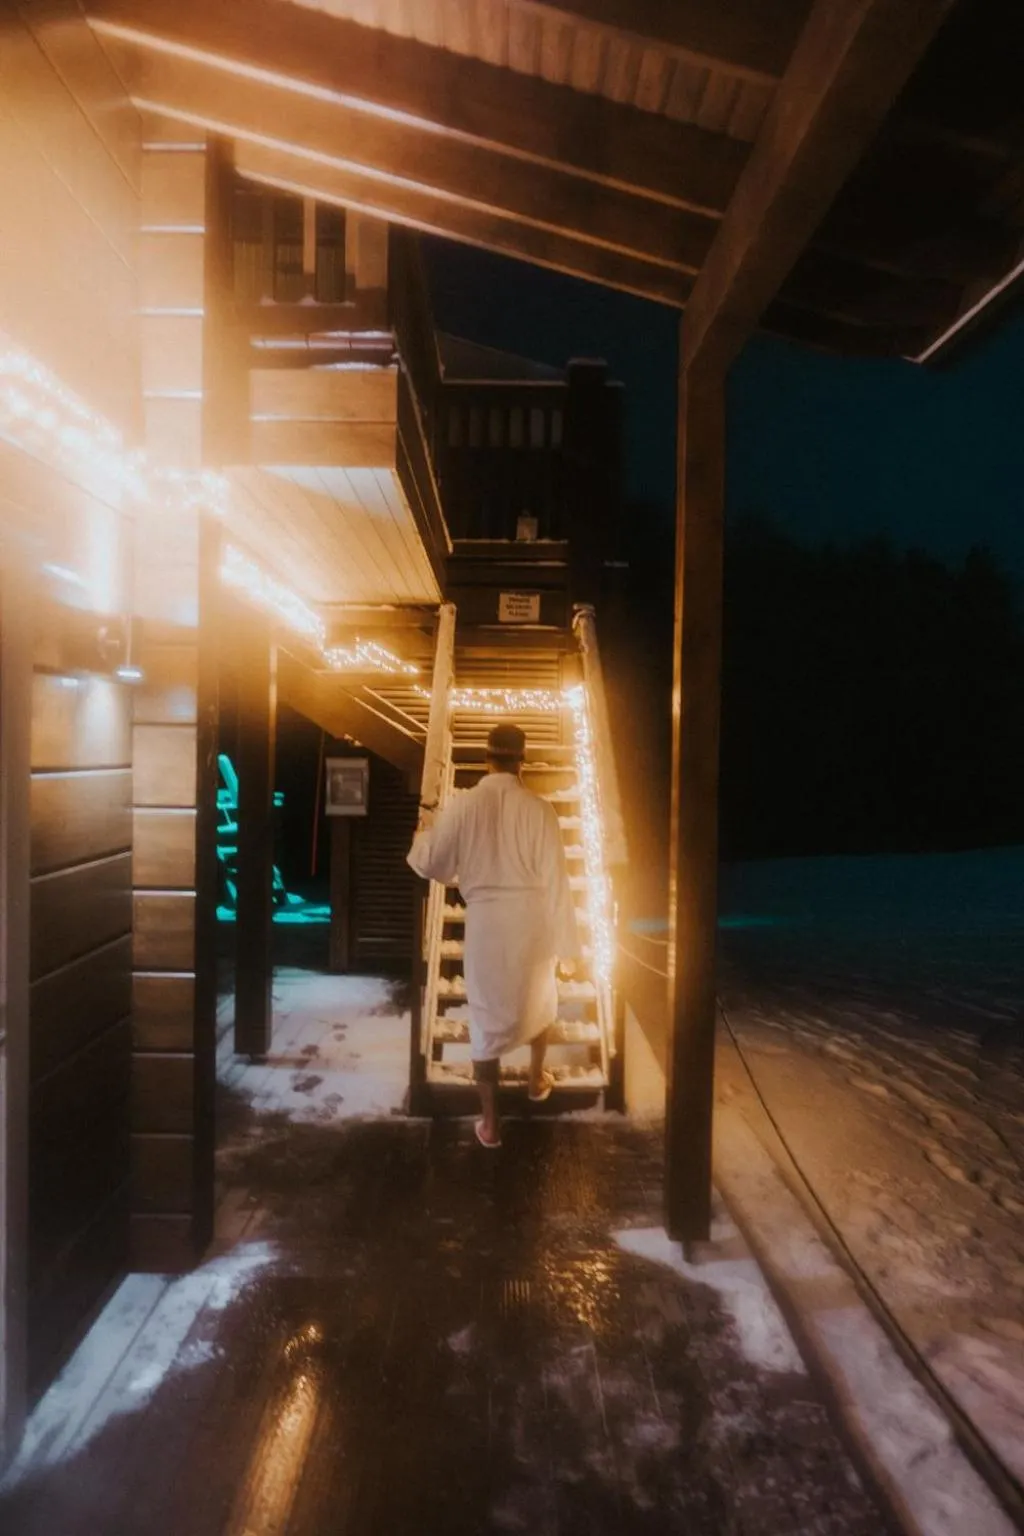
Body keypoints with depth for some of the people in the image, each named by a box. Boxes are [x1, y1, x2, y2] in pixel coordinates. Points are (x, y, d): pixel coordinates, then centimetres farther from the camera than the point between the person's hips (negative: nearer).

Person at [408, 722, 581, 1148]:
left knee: (486, 1017, 10)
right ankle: (537, 1080, 46)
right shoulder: (538, 809, -9)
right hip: (532, 920, 1)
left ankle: (490, 1122, 17)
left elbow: (429, 865, -1)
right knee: (538, 1001, 27)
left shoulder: (462, 806, -8)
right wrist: (567, 944, 2)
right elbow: (555, 880, -7)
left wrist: (425, 828, 21)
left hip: (485, 921, -1)